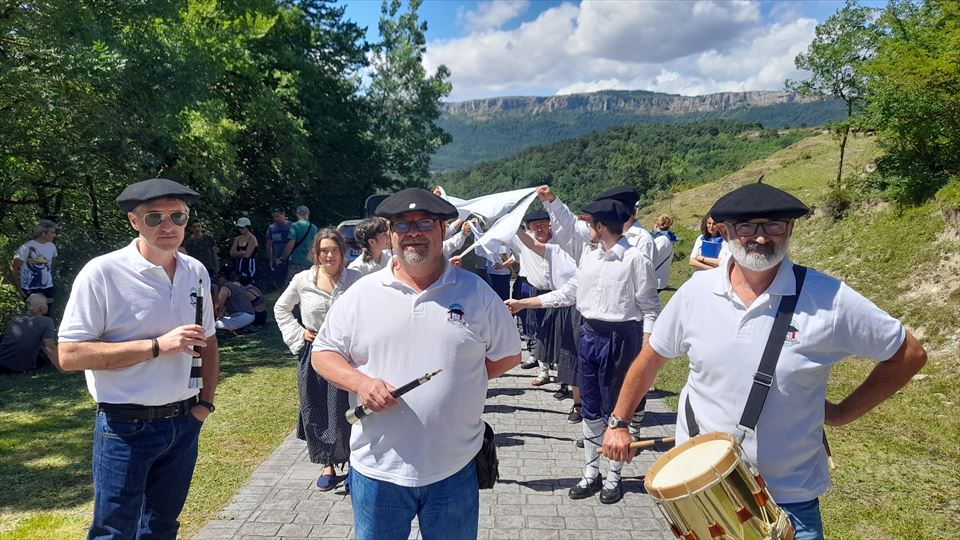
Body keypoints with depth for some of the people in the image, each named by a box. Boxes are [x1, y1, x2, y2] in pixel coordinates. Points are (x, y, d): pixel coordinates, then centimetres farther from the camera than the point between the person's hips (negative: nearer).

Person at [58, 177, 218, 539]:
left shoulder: (196, 272, 2)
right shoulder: (102, 273, -15)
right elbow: (69, 356, -17)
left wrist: (205, 402, 4)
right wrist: (157, 345, -22)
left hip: (184, 424, 5)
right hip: (126, 427, -5)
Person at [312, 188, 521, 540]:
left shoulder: (476, 292, -1)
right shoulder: (361, 293, -1)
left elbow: (508, 355, 7)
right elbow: (323, 353, 5)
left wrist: (459, 379, -5)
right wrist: (360, 382, -14)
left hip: (454, 469, 0)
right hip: (377, 469, 0)